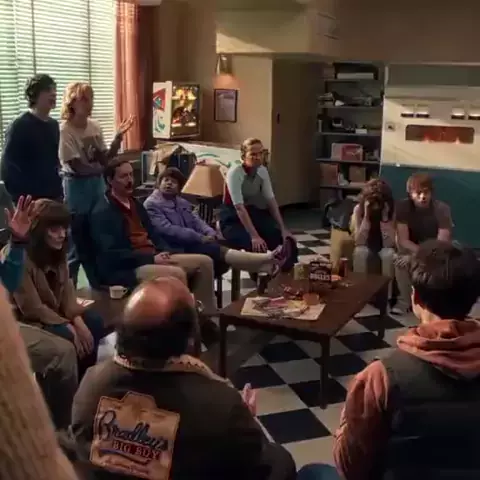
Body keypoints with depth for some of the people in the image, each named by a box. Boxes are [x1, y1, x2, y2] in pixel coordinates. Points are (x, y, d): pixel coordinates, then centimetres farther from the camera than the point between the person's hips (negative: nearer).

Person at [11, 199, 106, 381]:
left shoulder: (57, 253, 2)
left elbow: (67, 291, 0)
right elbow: (32, 308, -24)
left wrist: (78, 320, -18)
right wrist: (69, 327, -22)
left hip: (54, 313, 8)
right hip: (28, 321, -8)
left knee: (94, 321, -13)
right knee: (67, 337, -29)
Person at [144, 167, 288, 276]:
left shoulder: (182, 202, 22)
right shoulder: (151, 205, -5)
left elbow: (195, 220, 11)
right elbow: (167, 230, -18)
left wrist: (210, 233, -12)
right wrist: (200, 238, -21)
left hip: (191, 243, 8)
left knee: (220, 247, -20)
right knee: (219, 251, -26)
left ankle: (265, 267, -38)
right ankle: (267, 259, -40)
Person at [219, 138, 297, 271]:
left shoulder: (262, 171, -4)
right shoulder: (235, 173, -23)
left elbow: (271, 200, -5)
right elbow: (239, 207, -31)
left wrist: (283, 229, -14)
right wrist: (254, 236, -39)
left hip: (253, 213, 6)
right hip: (233, 219, -6)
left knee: (287, 242, -14)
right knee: (257, 247, -32)